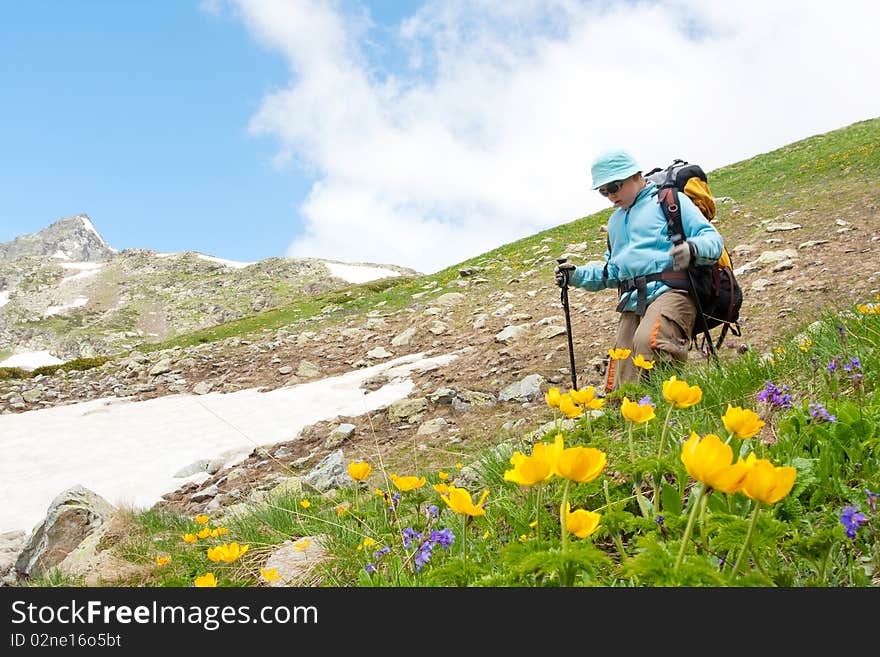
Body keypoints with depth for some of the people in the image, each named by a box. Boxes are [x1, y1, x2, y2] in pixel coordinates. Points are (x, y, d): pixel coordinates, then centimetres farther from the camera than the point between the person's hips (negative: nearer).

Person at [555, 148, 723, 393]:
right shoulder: (615, 221, 29)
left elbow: (713, 239, -2)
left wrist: (692, 249, -25)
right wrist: (576, 276, 17)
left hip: (668, 291, -7)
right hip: (632, 304, 7)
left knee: (648, 341, -38)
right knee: (617, 391, -4)